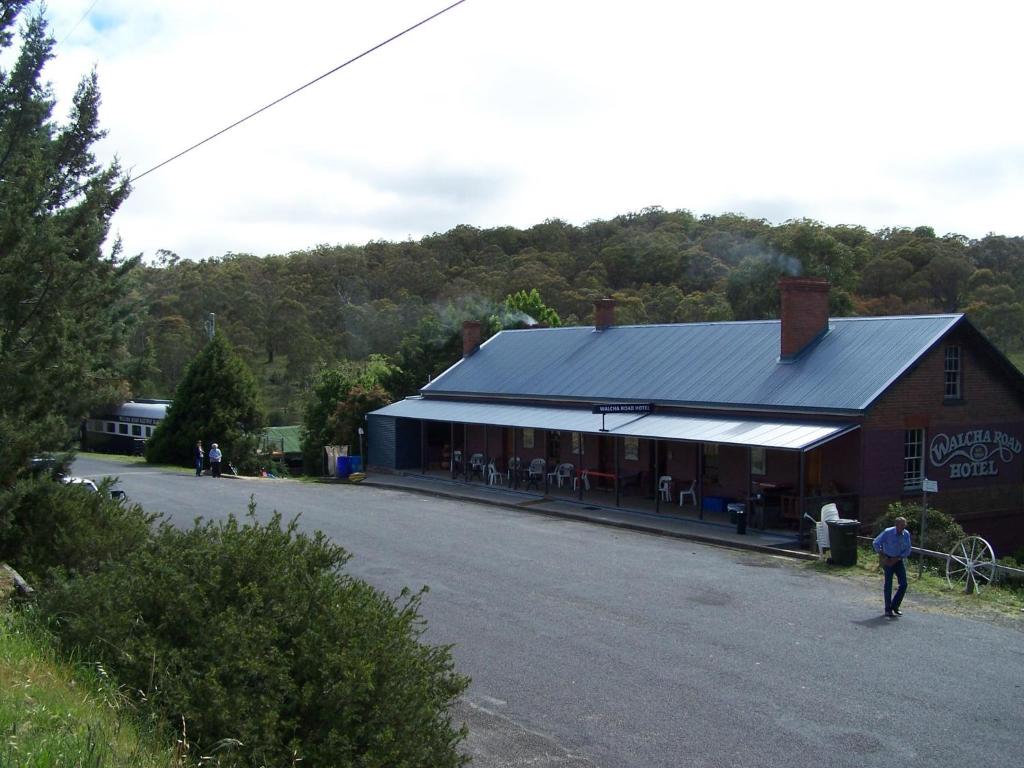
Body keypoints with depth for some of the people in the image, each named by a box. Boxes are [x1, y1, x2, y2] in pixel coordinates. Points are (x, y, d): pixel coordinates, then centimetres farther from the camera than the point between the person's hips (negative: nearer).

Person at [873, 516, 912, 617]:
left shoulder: (906, 534, -4)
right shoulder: (888, 532, -15)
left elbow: (907, 550, 2)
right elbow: (876, 543, -8)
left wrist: (897, 559, -10)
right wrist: (882, 556, -11)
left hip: (899, 560, 4)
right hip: (888, 560, -4)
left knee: (903, 584, -3)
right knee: (888, 584, -4)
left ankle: (895, 606, 14)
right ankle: (888, 610, 5)